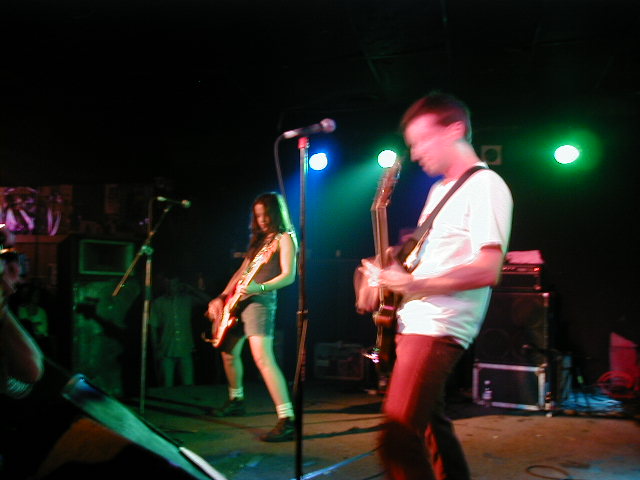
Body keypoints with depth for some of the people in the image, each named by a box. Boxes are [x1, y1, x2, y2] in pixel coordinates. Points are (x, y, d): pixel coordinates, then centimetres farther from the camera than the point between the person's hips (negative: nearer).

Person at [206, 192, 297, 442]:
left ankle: (287, 420, -21)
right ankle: (236, 401, 41)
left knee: (263, 358, -21)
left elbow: (289, 275, -16)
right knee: (229, 352, 20)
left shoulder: (285, 238, -4)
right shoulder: (259, 239, 20)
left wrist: (260, 287, -31)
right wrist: (222, 297, 13)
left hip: (260, 300, -9)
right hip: (239, 300, 9)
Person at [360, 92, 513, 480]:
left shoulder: (485, 186, -10)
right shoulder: (441, 189, 19)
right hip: (416, 320, 10)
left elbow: (487, 270, -20)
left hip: (439, 328, -10)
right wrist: (395, 268, 6)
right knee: (431, 423, 20)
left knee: (398, 440, -16)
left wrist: (411, 283, -21)